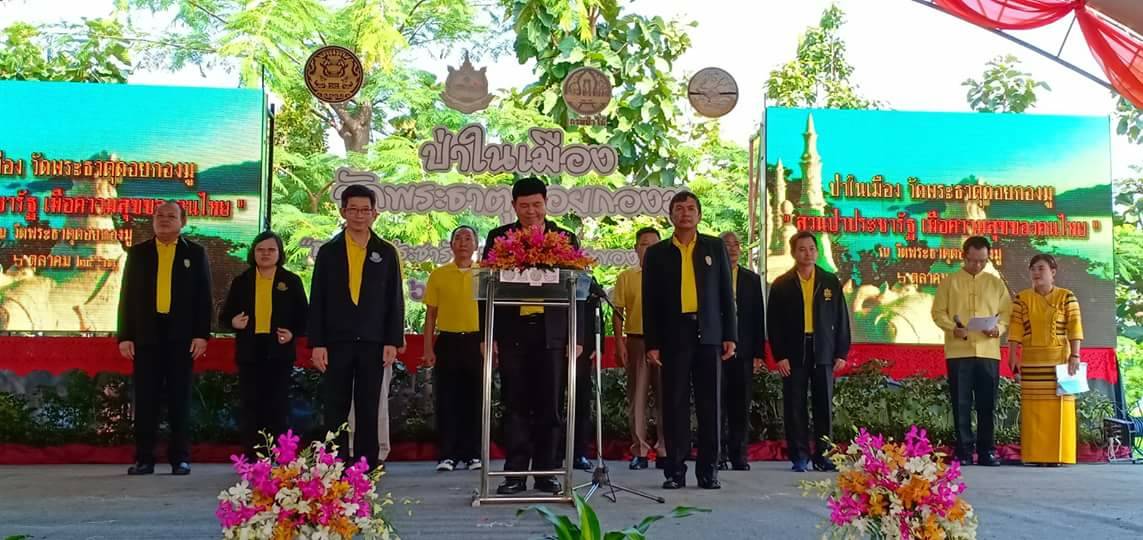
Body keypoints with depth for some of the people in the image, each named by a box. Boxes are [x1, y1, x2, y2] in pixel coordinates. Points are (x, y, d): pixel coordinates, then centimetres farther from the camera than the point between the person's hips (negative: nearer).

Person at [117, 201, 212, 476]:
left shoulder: (195, 253, 8)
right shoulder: (138, 253, 11)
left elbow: (203, 297, 4)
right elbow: (127, 296, 8)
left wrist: (202, 334, -5)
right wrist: (125, 336, 0)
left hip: (181, 336, -1)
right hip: (146, 335, 1)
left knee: (179, 398, 3)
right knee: (145, 398, 1)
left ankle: (180, 458, 8)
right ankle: (144, 458, 7)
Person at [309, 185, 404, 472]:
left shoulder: (386, 253, 7)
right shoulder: (328, 251, 7)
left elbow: (395, 301, 6)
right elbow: (317, 300, 4)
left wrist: (393, 342, -3)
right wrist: (317, 343, -3)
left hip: (373, 343, 0)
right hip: (336, 343, 0)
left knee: (368, 410, 4)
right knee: (335, 410, 3)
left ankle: (367, 468, 10)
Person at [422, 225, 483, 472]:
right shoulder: (438, 275, 7)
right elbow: (431, 314, 7)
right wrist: (428, 348, 0)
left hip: (476, 342, 0)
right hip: (447, 341, 0)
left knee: (474, 399, 3)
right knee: (446, 400, 0)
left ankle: (473, 454, 12)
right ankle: (447, 455, 6)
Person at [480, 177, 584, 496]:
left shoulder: (566, 239, 8)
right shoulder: (499, 238, 7)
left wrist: (577, 337, 1)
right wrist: (487, 335, -2)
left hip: (551, 333, 0)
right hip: (512, 332, 0)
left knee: (549, 406, 4)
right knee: (515, 405, 3)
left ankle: (546, 472, 12)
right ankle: (515, 474, 10)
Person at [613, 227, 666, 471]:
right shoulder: (626, 277, 7)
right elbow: (618, 312, 5)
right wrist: (619, 343, -3)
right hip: (636, 340, 0)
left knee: (664, 396, 1)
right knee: (637, 397, 2)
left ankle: (664, 450, 8)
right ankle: (639, 451, 7)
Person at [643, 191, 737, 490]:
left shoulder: (715, 247, 10)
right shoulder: (657, 253, 9)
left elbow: (726, 293, 8)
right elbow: (650, 302, 7)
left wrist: (730, 335, 2)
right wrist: (651, 343, 0)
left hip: (708, 334, 0)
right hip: (673, 336, 0)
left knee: (709, 404, 1)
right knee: (675, 404, 0)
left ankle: (708, 470, 7)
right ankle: (675, 470, 6)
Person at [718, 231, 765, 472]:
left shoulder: (752, 279, 13)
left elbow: (758, 318, 10)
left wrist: (758, 353, 4)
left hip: (743, 352, 3)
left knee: (741, 407, 5)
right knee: (718, 406, 0)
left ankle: (739, 456, 12)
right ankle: (719, 456, 6)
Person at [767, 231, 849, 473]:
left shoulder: (831, 282, 9)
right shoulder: (781, 284, 4)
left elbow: (841, 318, 9)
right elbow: (774, 323, 2)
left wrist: (841, 353, 2)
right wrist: (779, 356, -6)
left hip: (823, 352, 1)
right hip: (794, 353, -1)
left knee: (824, 405, 2)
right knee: (795, 406, 0)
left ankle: (822, 456, 10)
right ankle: (799, 457, 7)